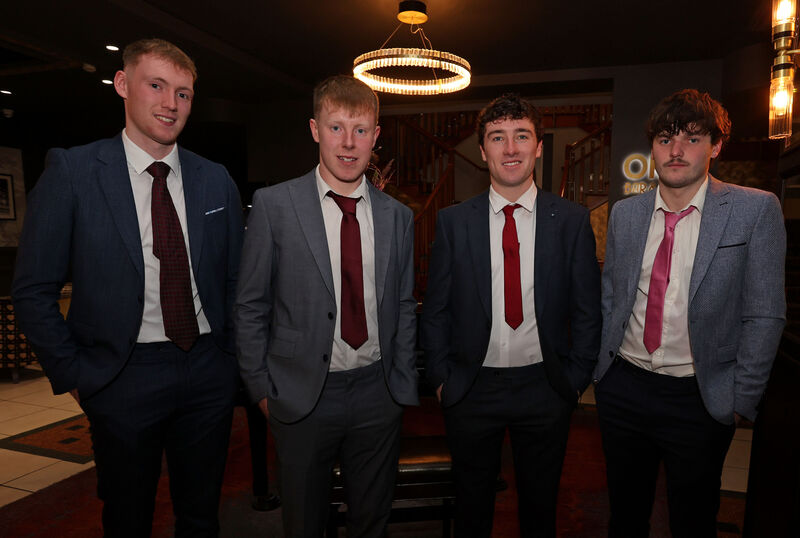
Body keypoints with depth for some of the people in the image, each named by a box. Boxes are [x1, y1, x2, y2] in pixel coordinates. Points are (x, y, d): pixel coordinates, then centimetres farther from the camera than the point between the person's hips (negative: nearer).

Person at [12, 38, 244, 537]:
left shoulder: (216, 180, 3)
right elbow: (33, 290, -4)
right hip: (124, 378, -2)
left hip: (209, 372, 3)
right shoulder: (71, 171, -6)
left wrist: (232, 356, 4)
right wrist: (74, 375, -5)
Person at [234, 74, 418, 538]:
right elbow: (250, 306, -2)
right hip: (302, 396, -2)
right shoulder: (274, 205, -6)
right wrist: (263, 389, -3)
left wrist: (402, 386, 6)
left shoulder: (397, 216, 3)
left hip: (378, 395, 3)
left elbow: (404, 308, 9)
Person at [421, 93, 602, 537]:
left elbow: (587, 310, 2)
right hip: (471, 389, 0)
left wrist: (576, 379, -1)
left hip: (545, 389, 1)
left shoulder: (572, 220, -3)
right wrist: (441, 379, -2)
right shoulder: (453, 221, -3)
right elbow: (435, 310, 0)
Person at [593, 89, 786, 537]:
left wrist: (742, 401, -8)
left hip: (699, 399, -2)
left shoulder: (756, 210, -9)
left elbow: (764, 315, -8)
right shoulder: (625, 213, 2)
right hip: (622, 388, 3)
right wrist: (604, 366, 7)